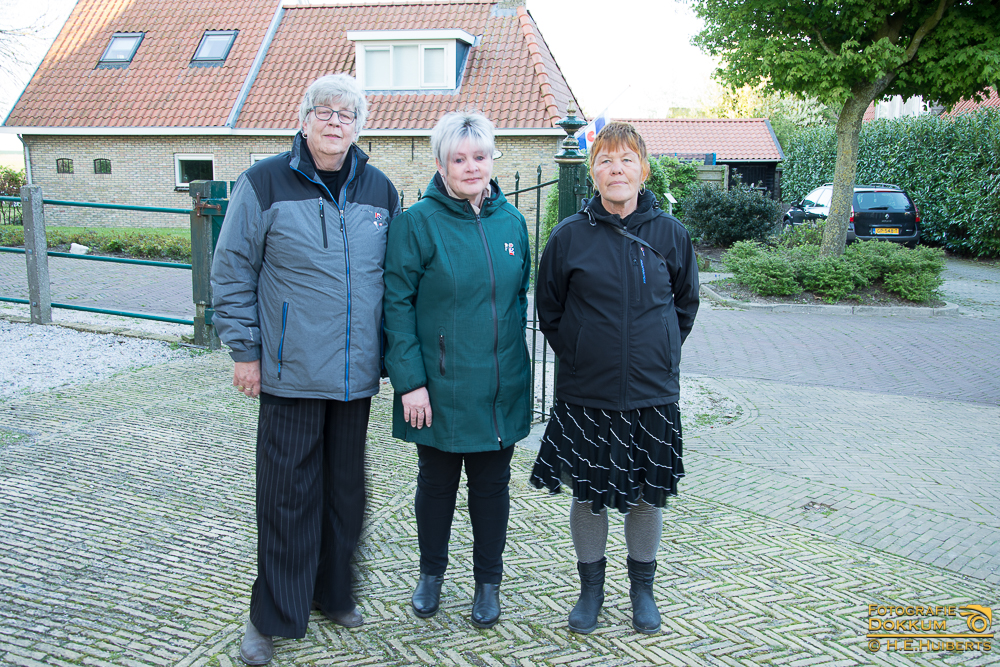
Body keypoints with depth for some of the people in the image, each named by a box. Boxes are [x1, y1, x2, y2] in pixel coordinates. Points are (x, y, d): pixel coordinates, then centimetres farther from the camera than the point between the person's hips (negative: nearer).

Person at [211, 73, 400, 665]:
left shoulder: (380, 191, 7)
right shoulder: (265, 183, -3)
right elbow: (233, 270, -1)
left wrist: (392, 355, 11)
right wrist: (245, 351, -4)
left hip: (357, 373, 4)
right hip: (291, 372, -3)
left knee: (345, 488, 14)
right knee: (288, 493, 2)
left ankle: (333, 592, 34)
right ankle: (273, 617, 20)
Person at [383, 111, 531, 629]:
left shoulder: (511, 220, 5)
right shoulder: (418, 222, -9)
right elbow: (397, 303, -10)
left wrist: (510, 350, 12)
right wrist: (410, 379, -14)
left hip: (500, 387, 4)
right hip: (440, 389, -3)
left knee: (492, 484, 13)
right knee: (436, 482, 13)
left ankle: (488, 582, 31)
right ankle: (431, 574, 35)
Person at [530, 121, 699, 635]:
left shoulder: (670, 234, 0)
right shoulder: (570, 235, -3)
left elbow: (685, 303, 13)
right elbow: (548, 309, 7)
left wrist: (659, 355, 8)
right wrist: (576, 357, 3)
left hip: (652, 394, 1)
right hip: (584, 395, 0)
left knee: (646, 496, 12)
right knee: (587, 495, 10)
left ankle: (642, 587, 34)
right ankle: (591, 586, 31)